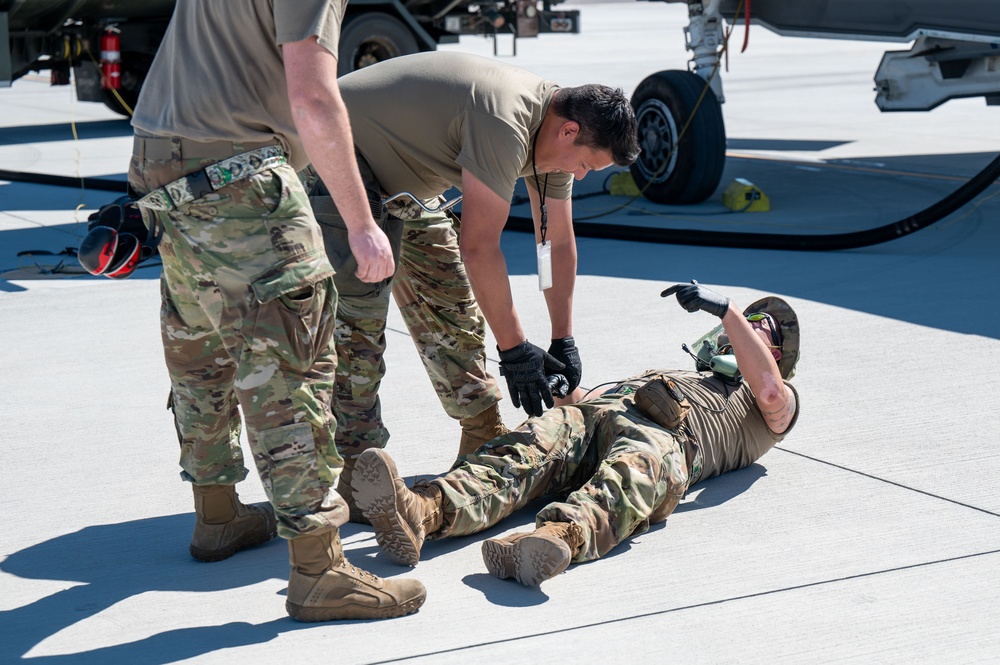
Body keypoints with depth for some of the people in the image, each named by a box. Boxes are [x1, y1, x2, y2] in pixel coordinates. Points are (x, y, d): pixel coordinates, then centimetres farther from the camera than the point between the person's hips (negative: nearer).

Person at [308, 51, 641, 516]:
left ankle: (485, 442, 18)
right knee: (357, 313, -16)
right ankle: (358, 474, -14)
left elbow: (559, 240, 7)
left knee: (451, 303, 9)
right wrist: (514, 348, -24)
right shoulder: (504, 126, -33)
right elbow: (479, 246, -31)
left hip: (402, 181, 10)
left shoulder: (553, 129, -2)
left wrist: (563, 342, 6)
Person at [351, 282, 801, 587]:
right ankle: (423, 512, -57)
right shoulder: (680, 377, 50)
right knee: (528, 449, -30)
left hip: (670, 435, -4)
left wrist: (727, 309, 5)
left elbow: (769, 389, 5)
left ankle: (560, 536, -72)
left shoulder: (778, 406, 33)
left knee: (635, 469, -41)